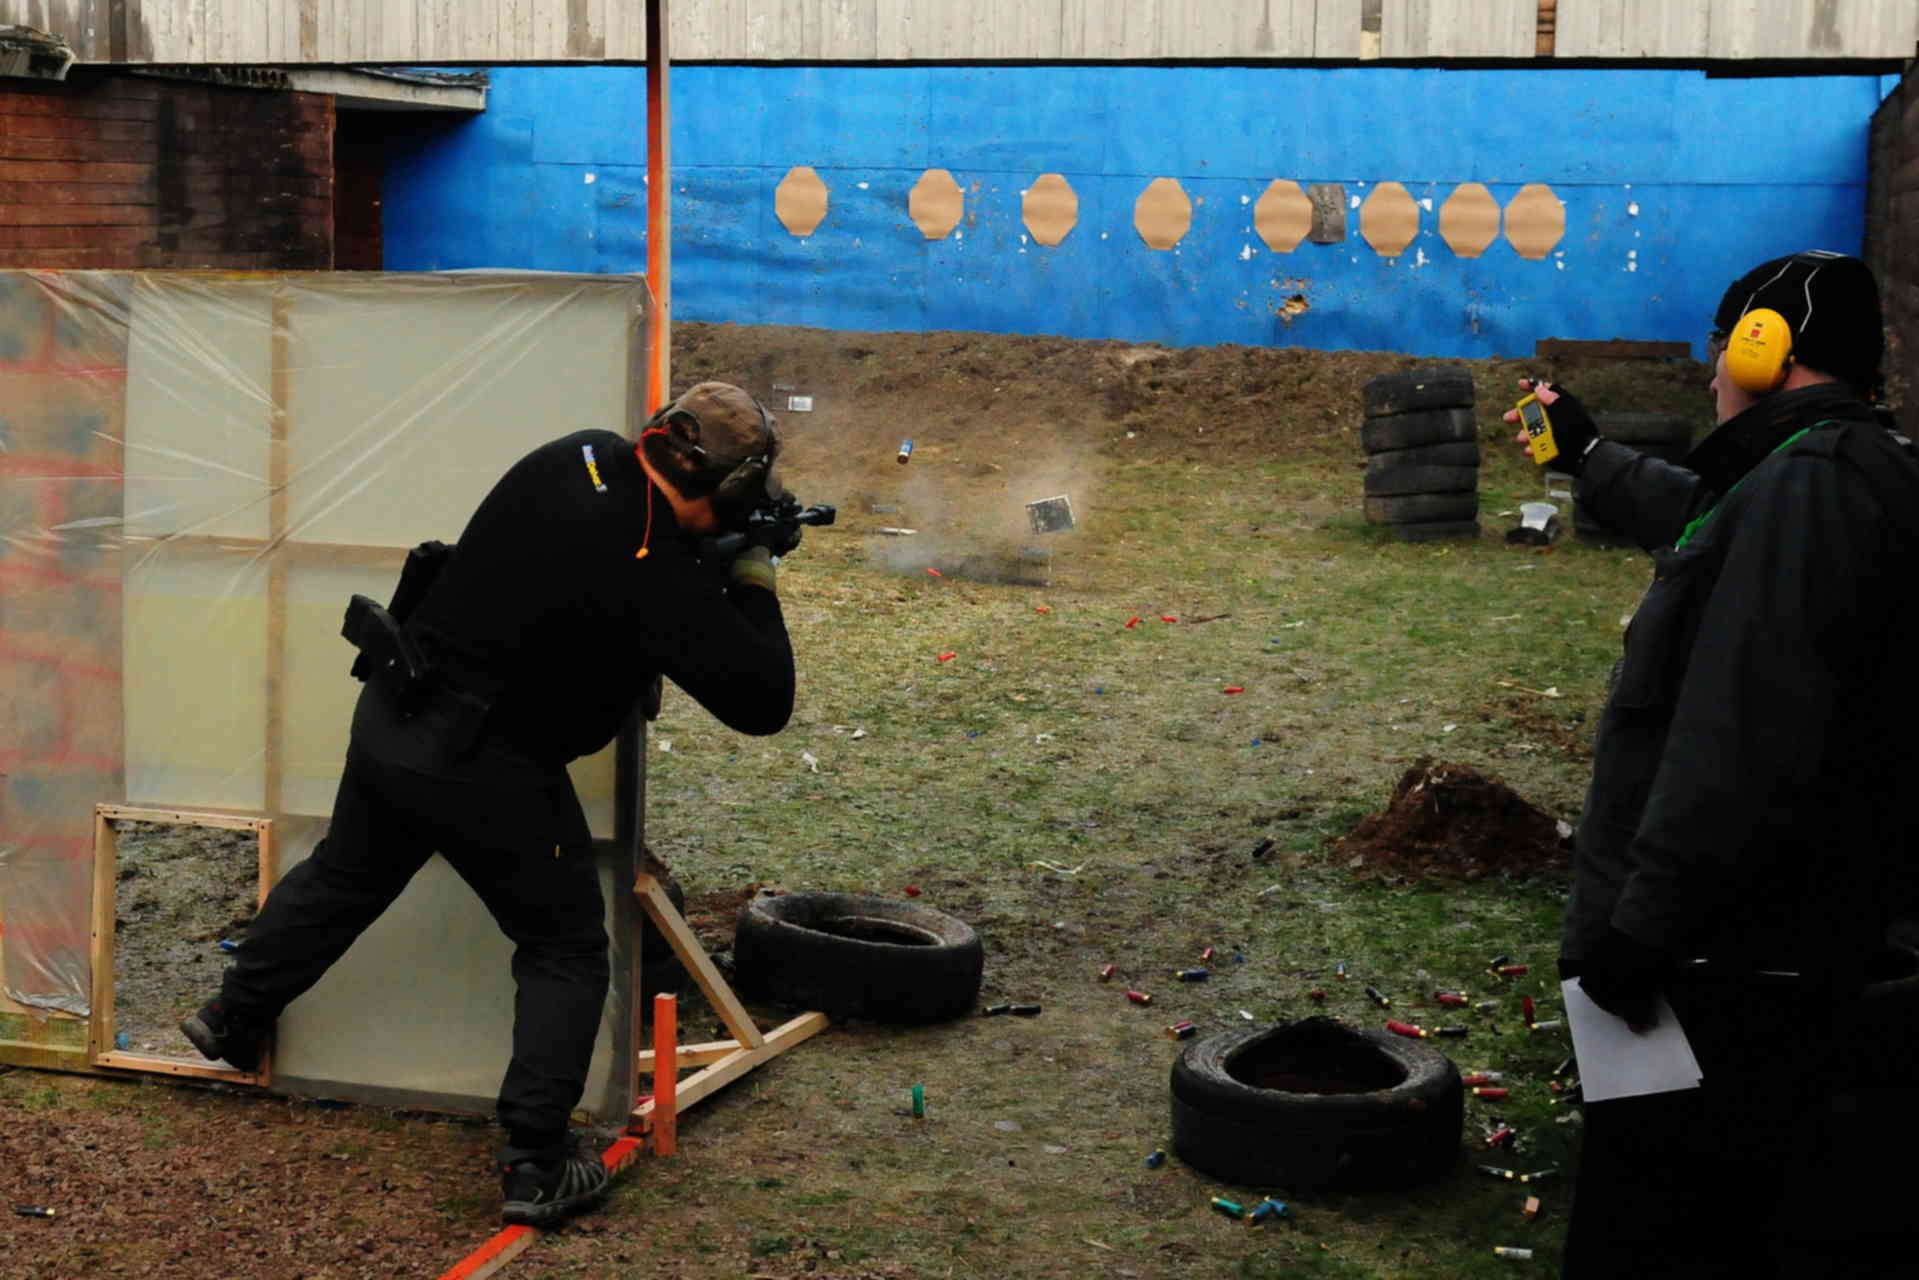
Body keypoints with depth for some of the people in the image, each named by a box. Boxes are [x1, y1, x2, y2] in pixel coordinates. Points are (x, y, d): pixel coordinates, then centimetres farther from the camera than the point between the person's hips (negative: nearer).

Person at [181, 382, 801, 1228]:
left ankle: (233, 1019, 49)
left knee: (344, 878, 30)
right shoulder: (657, 577, -24)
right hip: (483, 768, -7)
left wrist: (715, 561, 6)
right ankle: (536, 1167, 9)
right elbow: (763, 703, -18)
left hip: (388, 714, 7)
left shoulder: (575, 458, -6)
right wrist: (755, 583, -4)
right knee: (565, 949, 10)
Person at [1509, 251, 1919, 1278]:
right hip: (1795, 947, 11)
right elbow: (1705, 523, 37)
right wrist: (1587, 455, 49)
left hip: (1725, 964, -11)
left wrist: (1641, 925, -24)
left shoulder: (1809, 488, -21)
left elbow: (1746, 745, -29)